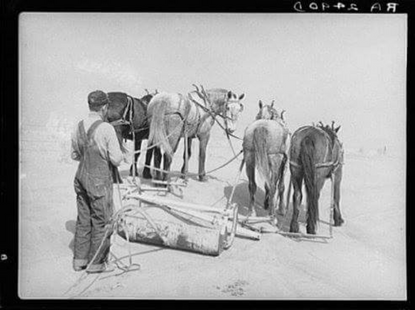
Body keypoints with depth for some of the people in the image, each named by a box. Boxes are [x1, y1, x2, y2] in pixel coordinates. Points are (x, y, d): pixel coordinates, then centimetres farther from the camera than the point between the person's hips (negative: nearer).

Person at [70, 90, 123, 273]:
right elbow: (116, 159, -16)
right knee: (102, 221, 6)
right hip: (100, 180, -7)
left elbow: (74, 155, 14)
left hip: (81, 177, 7)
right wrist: (119, 155, 5)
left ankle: (79, 259, 26)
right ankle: (96, 263, 14)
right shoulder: (106, 129, -17)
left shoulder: (79, 127, 3)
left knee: (83, 219, 16)